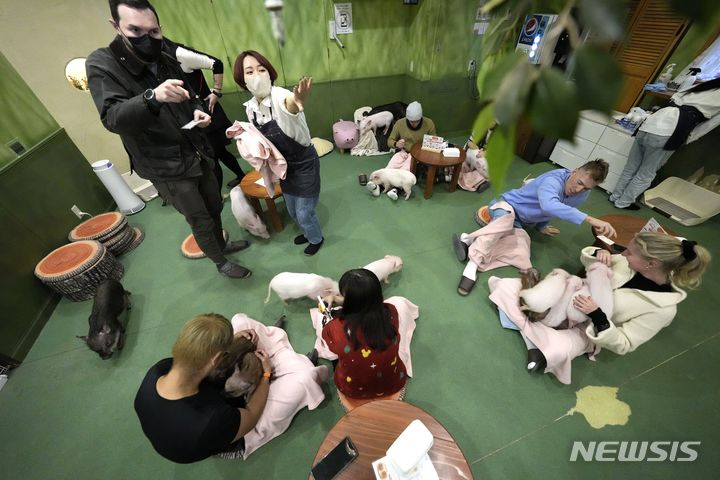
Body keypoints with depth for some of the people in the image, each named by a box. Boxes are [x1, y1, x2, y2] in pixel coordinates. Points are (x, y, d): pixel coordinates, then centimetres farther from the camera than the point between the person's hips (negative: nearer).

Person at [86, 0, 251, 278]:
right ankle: (220, 262, 27)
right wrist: (152, 97, -43)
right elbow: (112, 119, -25)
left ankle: (221, 244, 45)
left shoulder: (166, 58, 6)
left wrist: (197, 111, -5)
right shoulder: (102, 64, -13)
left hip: (198, 153, 6)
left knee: (215, 206, 19)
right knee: (200, 221, 4)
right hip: (167, 167, -6)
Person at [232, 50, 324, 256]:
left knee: (304, 213, 6)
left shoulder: (283, 97, -25)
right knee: (293, 211, 23)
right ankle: (308, 233, 53)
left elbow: (304, 140, -43)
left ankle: (316, 238, 39)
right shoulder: (250, 107, -4)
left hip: (304, 165, -7)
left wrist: (295, 109, -59)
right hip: (283, 167, 7)